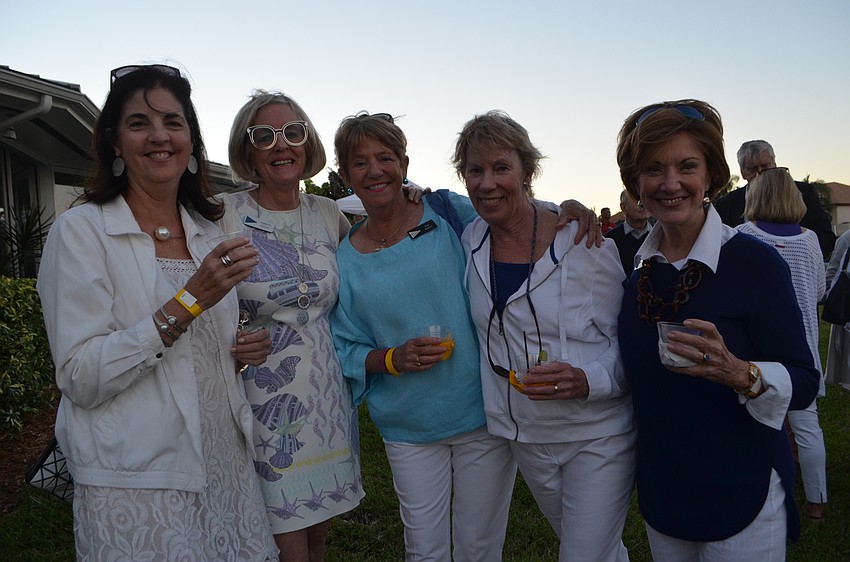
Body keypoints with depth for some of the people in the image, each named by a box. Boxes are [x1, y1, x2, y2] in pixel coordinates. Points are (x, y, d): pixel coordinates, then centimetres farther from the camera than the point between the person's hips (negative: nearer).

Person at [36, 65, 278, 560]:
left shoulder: (208, 233, 8)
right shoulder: (80, 231, -10)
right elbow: (81, 380, -18)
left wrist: (242, 350, -2)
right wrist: (188, 301, -25)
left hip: (227, 469, 6)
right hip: (136, 483, -5)